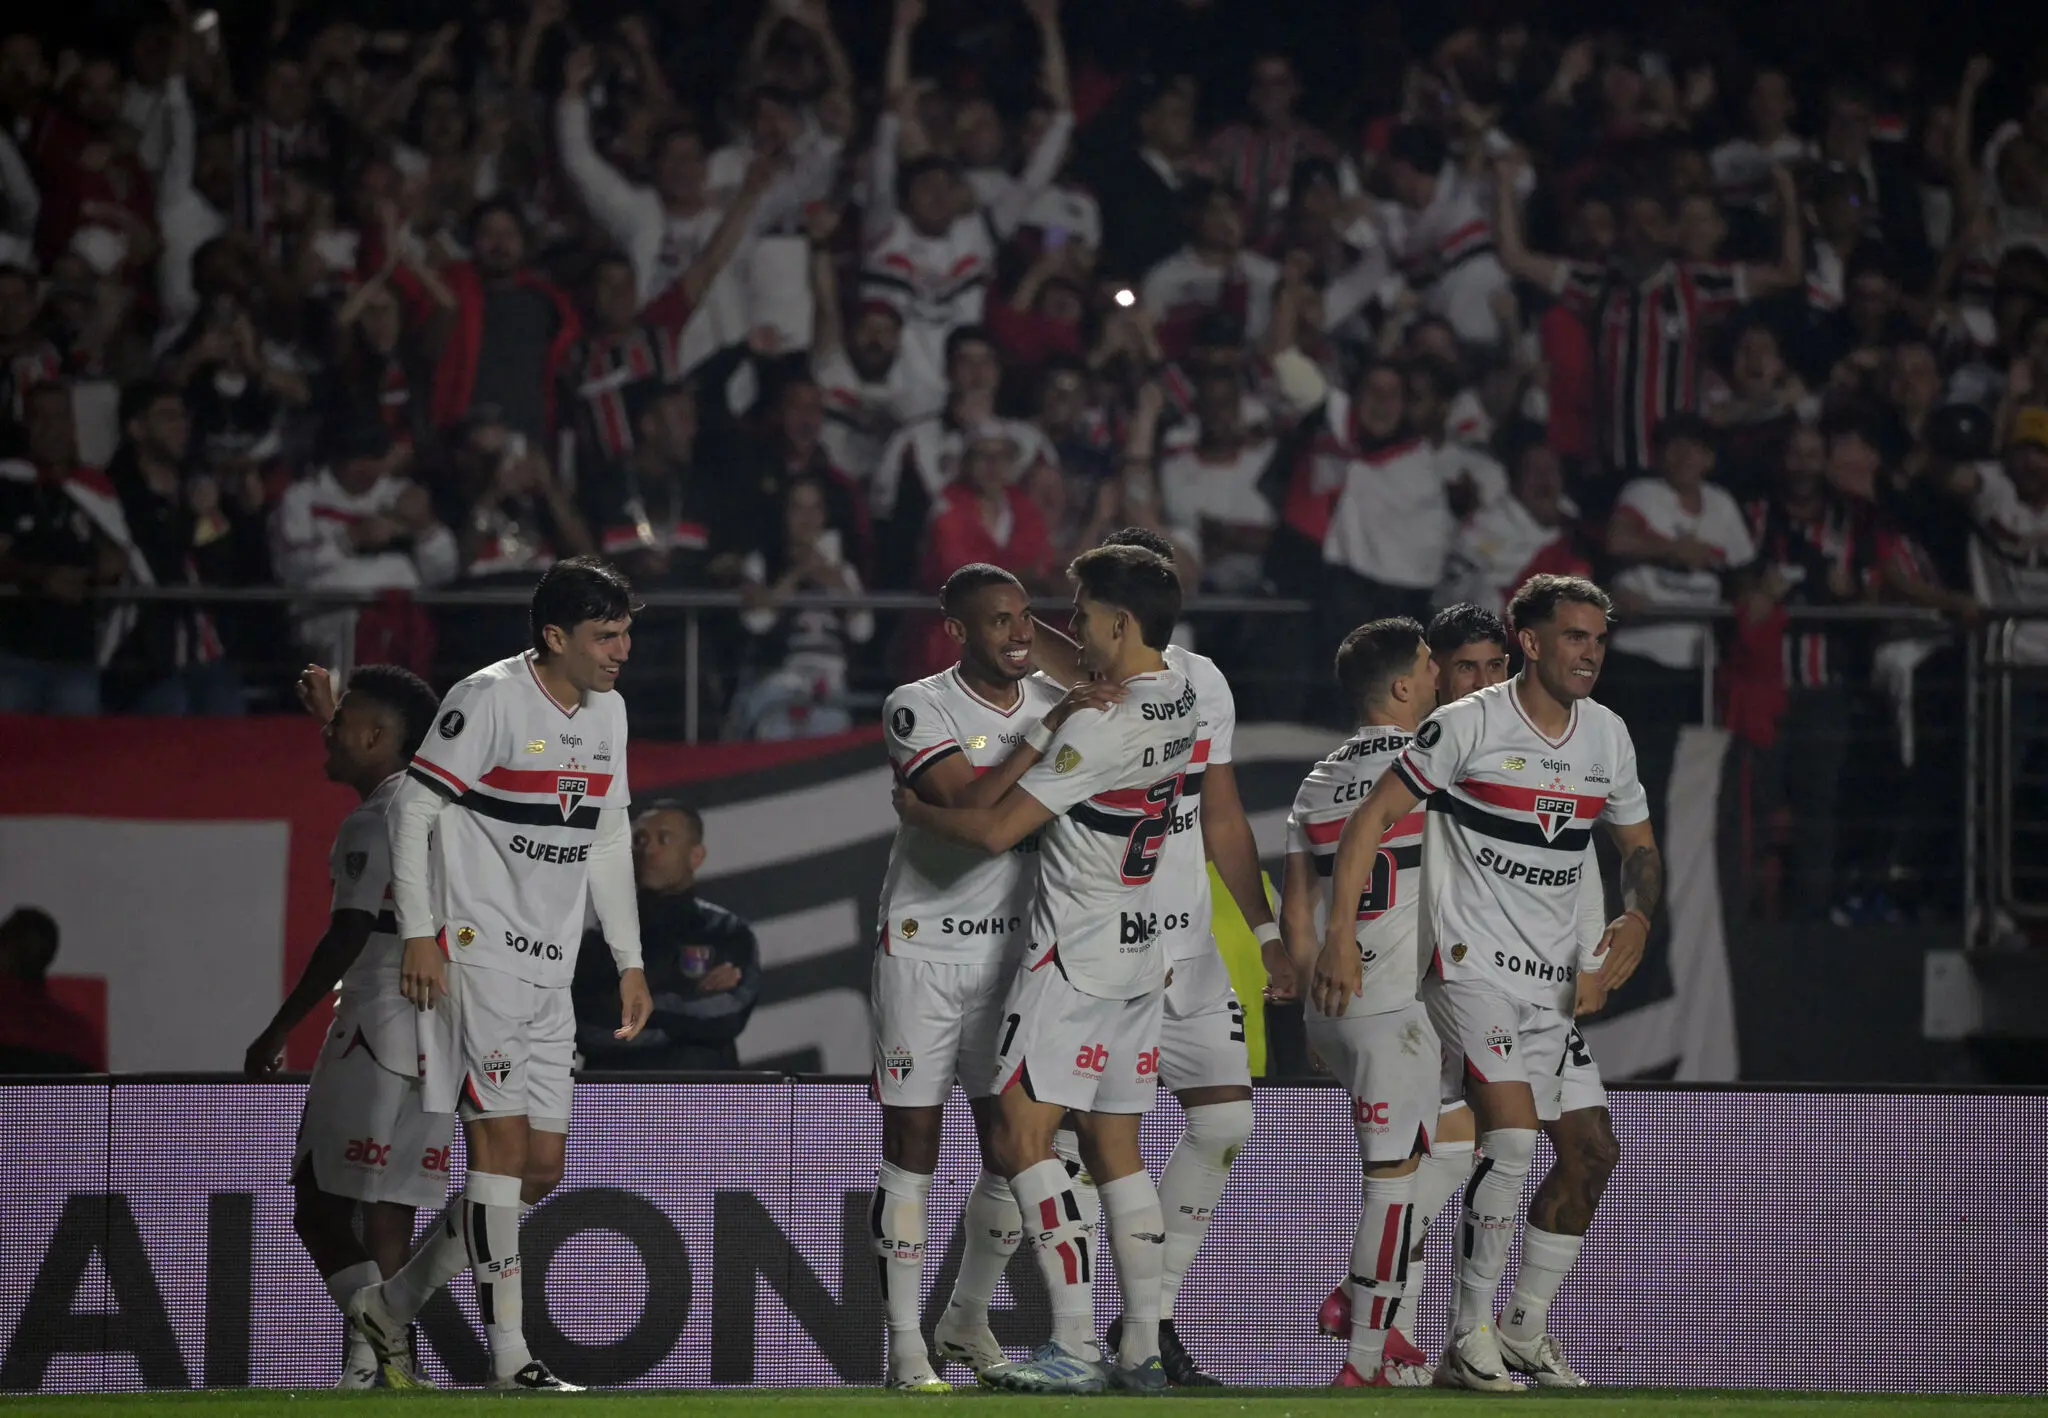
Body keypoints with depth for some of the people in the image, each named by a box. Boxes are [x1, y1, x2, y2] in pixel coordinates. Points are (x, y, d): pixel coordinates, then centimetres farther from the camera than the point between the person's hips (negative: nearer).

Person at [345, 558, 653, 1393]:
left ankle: (389, 1306, 19)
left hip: (551, 970, 8)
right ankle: (508, 1353, -11)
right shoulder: (490, 699, -12)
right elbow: (412, 807, -11)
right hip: (480, 948, -8)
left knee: (542, 1168, 7)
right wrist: (419, 933, -16)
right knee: (502, 1138, -13)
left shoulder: (607, 713, 12)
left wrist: (629, 962, 16)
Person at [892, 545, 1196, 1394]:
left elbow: (995, 830, -19)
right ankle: (1142, 1351, 8)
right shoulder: (1181, 700, 7)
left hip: (1073, 957, -9)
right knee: (1115, 1152, 11)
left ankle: (1074, 1349, -17)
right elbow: (1086, 677, 30)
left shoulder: (1102, 727, -19)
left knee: (1022, 1140, -11)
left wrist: (916, 810, -1)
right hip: (1138, 951, 9)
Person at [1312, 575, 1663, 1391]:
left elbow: (1639, 847, 22)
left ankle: (1526, 1331, 21)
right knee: (1513, 1137, -21)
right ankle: (1469, 1338, -12)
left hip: (1556, 978, 7)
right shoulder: (1469, 724, -9)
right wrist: (1339, 935, -14)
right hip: (1473, 958, -7)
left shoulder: (1608, 736, 9)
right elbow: (1373, 817, -7)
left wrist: (1637, 918, 1)